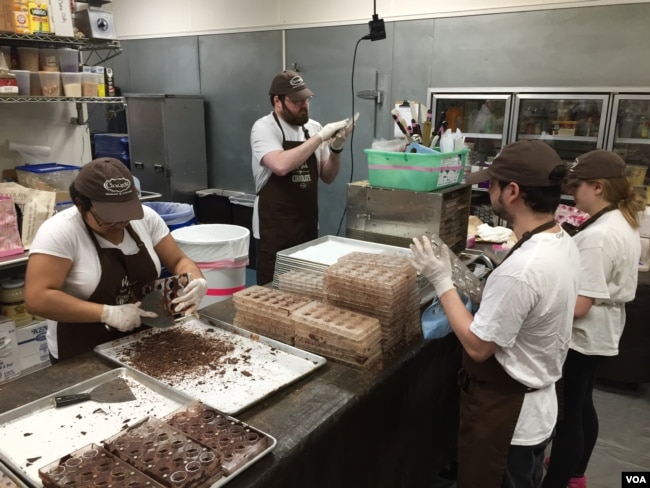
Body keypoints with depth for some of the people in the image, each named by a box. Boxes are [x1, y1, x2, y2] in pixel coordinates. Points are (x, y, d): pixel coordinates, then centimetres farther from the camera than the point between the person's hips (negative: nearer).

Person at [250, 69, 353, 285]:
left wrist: (336, 148, -8)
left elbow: (328, 177, 10)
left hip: (308, 225, 6)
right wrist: (320, 137, -23)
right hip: (274, 229, -5)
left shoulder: (313, 127, 6)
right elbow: (281, 166, -29)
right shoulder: (264, 128, -10)